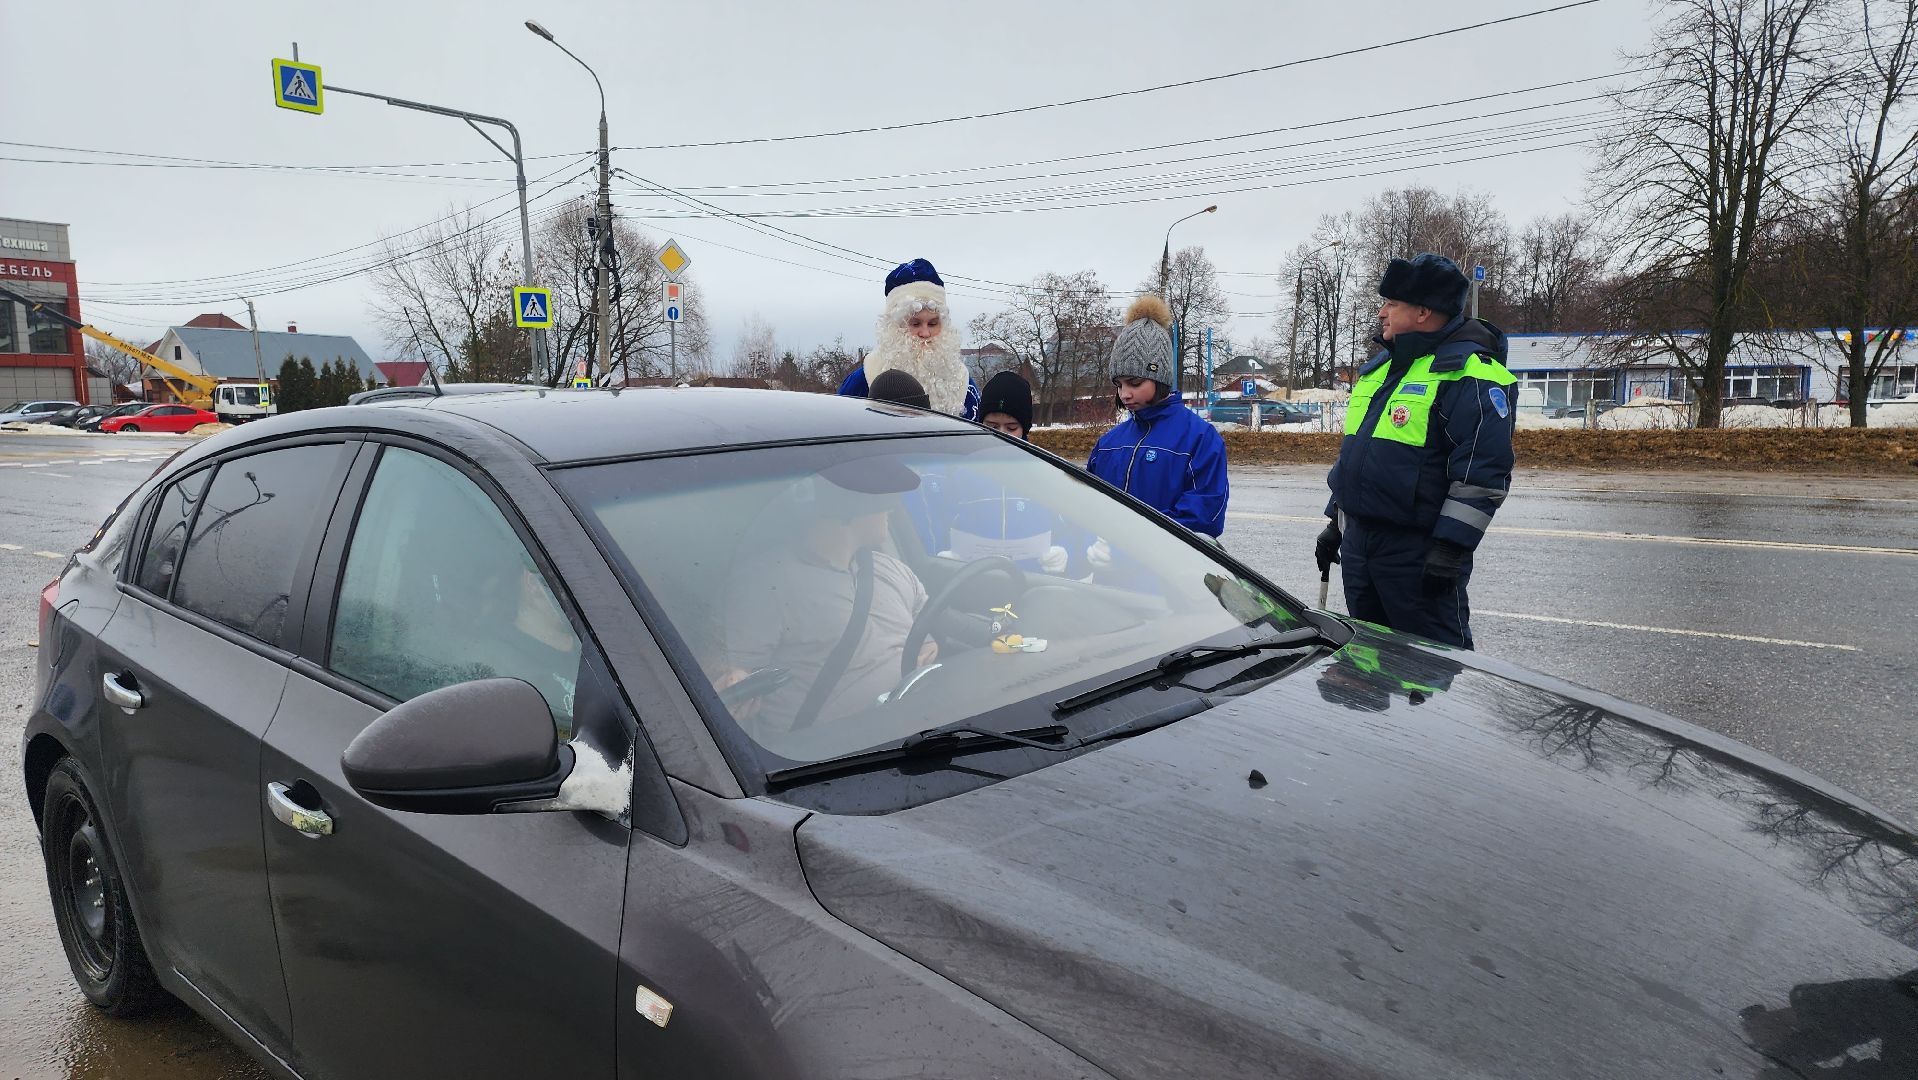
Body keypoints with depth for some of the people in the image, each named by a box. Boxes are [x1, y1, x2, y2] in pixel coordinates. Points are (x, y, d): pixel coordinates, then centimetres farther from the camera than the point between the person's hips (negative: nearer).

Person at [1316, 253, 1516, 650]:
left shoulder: (1470, 373, -13)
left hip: (1419, 553, -9)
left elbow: (1482, 473, -19)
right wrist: (1335, 521, 22)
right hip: (1357, 541, 9)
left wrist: (1451, 548, -23)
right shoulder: (1379, 368, 16)